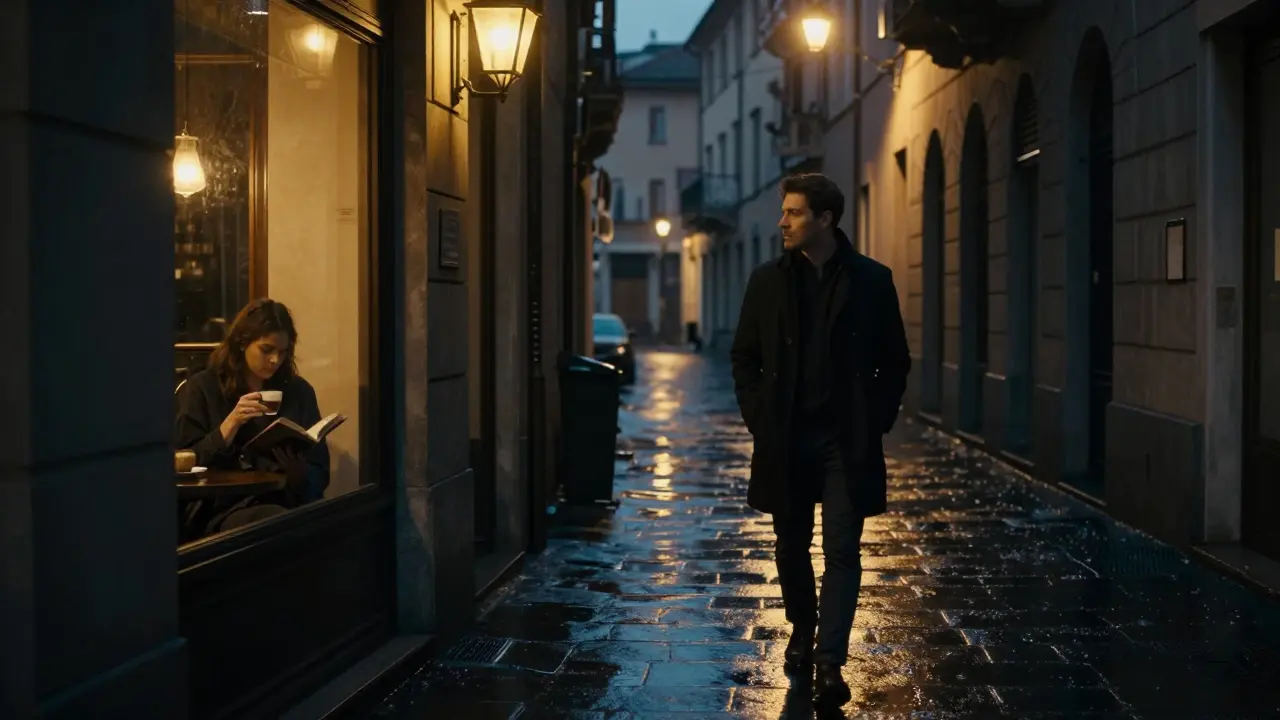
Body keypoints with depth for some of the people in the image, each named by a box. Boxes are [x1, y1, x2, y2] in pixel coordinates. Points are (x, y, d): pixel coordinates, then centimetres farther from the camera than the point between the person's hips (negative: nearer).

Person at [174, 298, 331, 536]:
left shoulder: (299, 391, 14)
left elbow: (319, 470, 13)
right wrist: (231, 423, -10)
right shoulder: (202, 389, 6)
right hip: (222, 509, -3)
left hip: (288, 503, 4)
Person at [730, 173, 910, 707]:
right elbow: (744, 356, 10)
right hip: (785, 440, 2)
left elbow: (895, 361, 5)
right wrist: (757, 417, 0)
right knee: (792, 548, 14)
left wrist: (877, 420, -4)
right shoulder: (767, 280, 4)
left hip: (847, 442, -2)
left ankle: (829, 663, -5)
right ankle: (802, 632, 36)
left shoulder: (871, 280, -1)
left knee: (842, 552, -6)